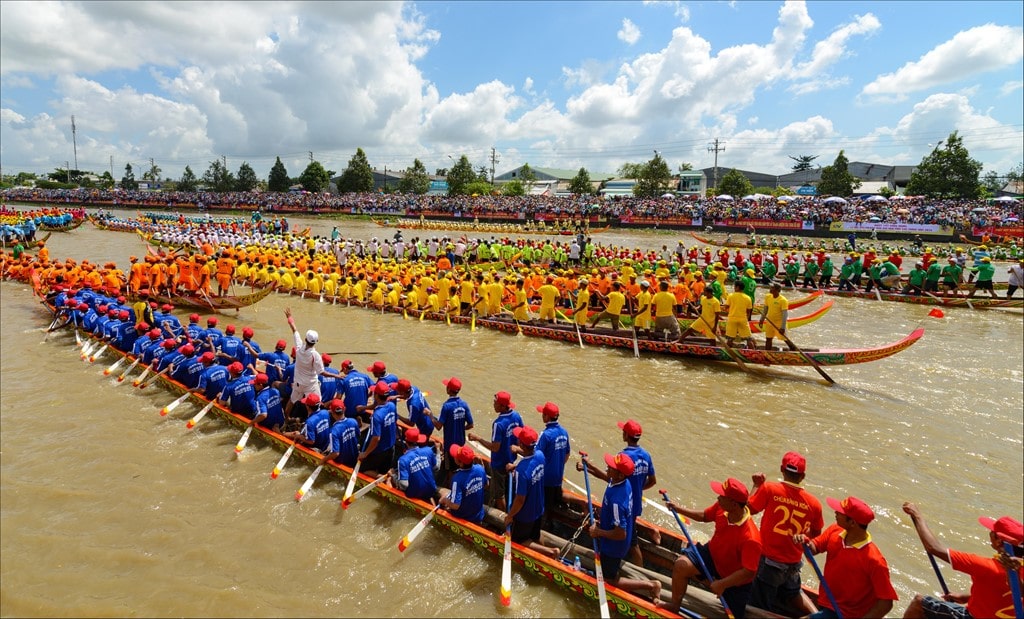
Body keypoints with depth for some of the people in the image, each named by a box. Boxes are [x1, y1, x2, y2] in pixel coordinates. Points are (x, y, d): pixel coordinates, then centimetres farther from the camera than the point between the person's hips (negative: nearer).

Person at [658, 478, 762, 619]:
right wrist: (680, 509, -4)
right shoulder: (721, 508, -21)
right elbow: (704, 516, 2)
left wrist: (722, 584, -28)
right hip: (712, 554, 5)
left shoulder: (750, 538, -39)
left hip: (735, 578, -4)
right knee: (681, 565, -15)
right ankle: (674, 606, 8)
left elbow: (749, 572, -31)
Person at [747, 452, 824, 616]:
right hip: (794, 564, 5)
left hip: (769, 561, -4)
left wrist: (757, 485, 4)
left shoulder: (769, 489, -18)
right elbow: (816, 534, 4)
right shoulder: (813, 503, -8)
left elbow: (748, 508, -7)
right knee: (791, 594, 33)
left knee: (759, 609, 7)